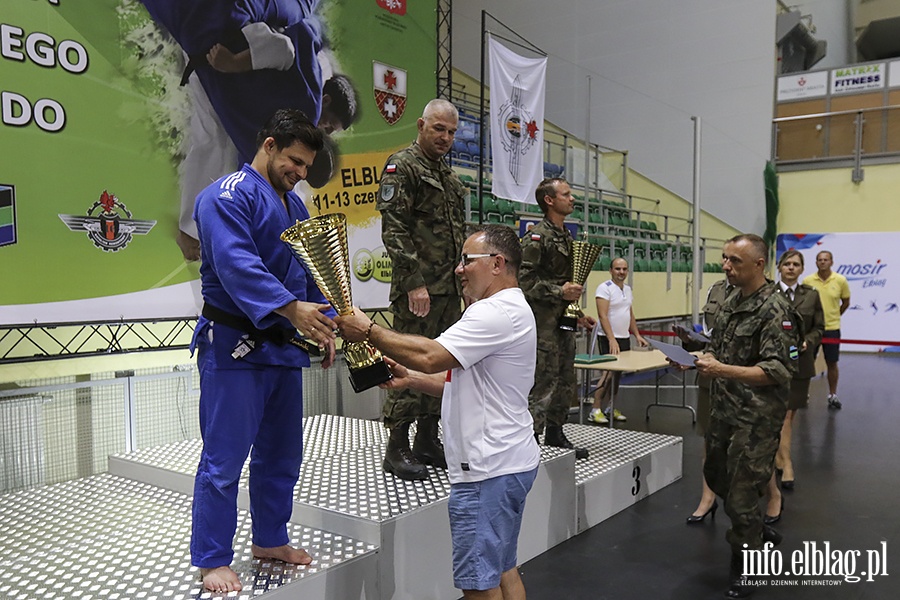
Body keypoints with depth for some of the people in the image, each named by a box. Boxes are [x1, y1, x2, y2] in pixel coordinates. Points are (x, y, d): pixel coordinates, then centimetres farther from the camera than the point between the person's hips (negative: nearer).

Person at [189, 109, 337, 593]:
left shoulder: (293, 205, 16)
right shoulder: (228, 196, -12)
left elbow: (310, 270, 19)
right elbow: (235, 263, -27)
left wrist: (322, 325, 7)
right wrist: (291, 307, -36)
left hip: (284, 348, 9)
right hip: (234, 347, -9)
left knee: (281, 454, 18)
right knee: (224, 459, -1)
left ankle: (270, 539, 35)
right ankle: (211, 560, 15)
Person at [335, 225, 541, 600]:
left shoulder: (497, 313, -18)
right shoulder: (508, 310, 18)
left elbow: (431, 356, -27)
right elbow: (465, 381, 20)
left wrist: (368, 331, -16)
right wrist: (410, 379, 7)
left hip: (488, 469, -11)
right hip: (504, 463, 11)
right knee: (501, 570, 20)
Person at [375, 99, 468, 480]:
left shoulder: (449, 176, 21)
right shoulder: (402, 166, -6)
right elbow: (394, 229, -15)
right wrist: (414, 282, -21)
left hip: (449, 290, 9)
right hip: (418, 288, -9)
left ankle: (427, 441, 23)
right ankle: (397, 449, 4)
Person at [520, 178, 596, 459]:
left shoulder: (567, 238, 17)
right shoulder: (536, 236, -11)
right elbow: (525, 280, -18)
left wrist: (577, 315, 21)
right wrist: (559, 292, -22)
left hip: (563, 321, 9)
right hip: (543, 320, -9)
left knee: (565, 382, 14)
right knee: (544, 381, -8)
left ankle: (555, 433, 26)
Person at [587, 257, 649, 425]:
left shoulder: (627, 289, 13)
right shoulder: (605, 288, -12)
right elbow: (602, 315, -19)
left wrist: (637, 335, 14)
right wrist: (612, 339, -25)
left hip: (625, 338, 8)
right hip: (609, 339, -7)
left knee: (617, 374, 9)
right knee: (609, 373, -11)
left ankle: (610, 408, 18)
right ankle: (595, 410, -6)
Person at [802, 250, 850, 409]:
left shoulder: (841, 280, -4)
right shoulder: (807, 280, -5)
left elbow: (846, 302, 10)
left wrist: (834, 316, 13)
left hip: (832, 328, 0)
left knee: (832, 363, 7)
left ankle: (833, 395, 20)